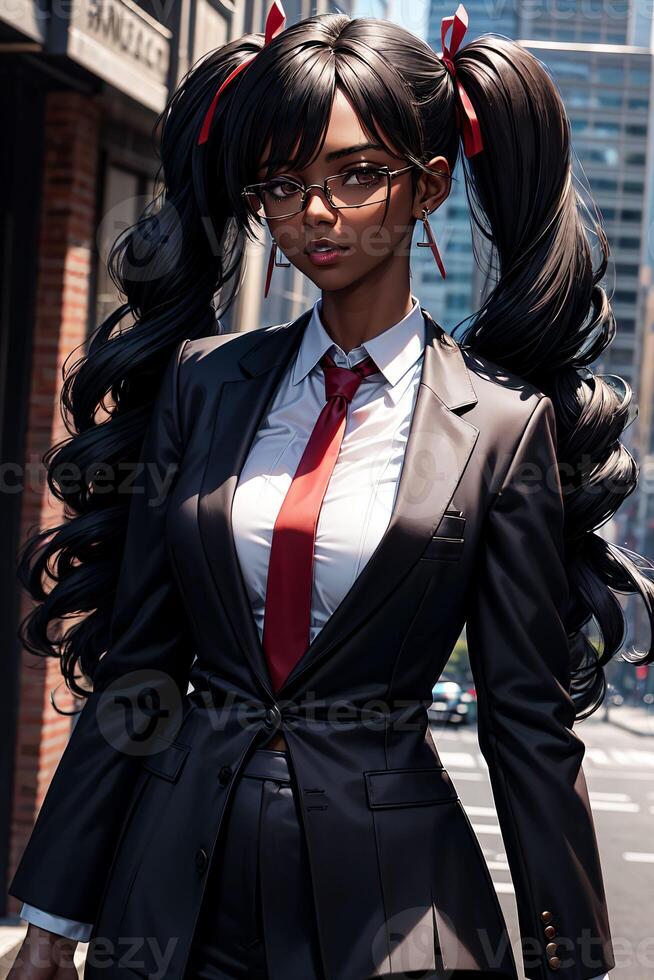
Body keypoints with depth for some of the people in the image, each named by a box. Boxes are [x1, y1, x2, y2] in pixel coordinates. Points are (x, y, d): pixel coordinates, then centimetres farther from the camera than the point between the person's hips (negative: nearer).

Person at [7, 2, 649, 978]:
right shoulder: (203, 382, 3)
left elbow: (531, 718, -4)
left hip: (387, 894, -3)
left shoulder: (503, 425, -7)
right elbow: (133, 659, 3)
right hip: (176, 877, 3)